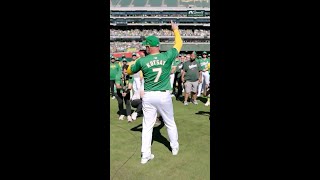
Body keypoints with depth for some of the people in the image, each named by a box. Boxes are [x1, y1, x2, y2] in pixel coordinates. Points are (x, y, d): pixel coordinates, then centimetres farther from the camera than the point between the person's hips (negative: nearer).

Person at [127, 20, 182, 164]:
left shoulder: (142, 61, -6)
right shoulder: (167, 56, -7)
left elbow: (129, 71, 12)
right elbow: (179, 44, 11)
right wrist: (175, 30, 26)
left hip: (148, 97, 0)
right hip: (164, 96, 0)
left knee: (147, 126, 9)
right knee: (170, 123, 19)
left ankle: (145, 155, 12)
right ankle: (174, 148, 35)